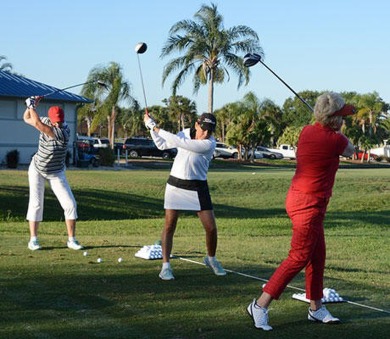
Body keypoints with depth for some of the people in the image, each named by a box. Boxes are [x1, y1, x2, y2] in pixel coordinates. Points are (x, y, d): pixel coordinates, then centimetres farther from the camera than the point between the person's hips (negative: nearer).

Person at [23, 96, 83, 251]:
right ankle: (33, 240, 3)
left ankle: (71, 240, 3)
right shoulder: (46, 121, -12)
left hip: (56, 173, -2)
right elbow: (27, 118, 5)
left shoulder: (63, 132, -29)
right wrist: (32, 105, -12)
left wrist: (31, 105, -25)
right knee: (36, 204, -3)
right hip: (37, 169, 3)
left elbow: (37, 124, -36)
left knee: (70, 204, -8)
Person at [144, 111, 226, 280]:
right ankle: (166, 266, 5)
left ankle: (211, 259, 25)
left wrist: (157, 128, -20)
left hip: (197, 188, -3)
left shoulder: (209, 144, -19)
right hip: (175, 184, 3)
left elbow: (179, 142, -25)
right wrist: (151, 126, 2)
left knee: (211, 228, -1)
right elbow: (162, 144, 11)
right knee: (169, 225, -2)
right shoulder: (186, 133, -1)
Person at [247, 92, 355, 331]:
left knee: (317, 256, 16)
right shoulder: (335, 139, -16)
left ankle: (317, 308, 24)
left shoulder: (306, 132, 4)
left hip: (299, 199, 9)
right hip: (310, 205, -9)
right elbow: (350, 151, 8)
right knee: (299, 258, -6)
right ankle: (261, 306, -6)